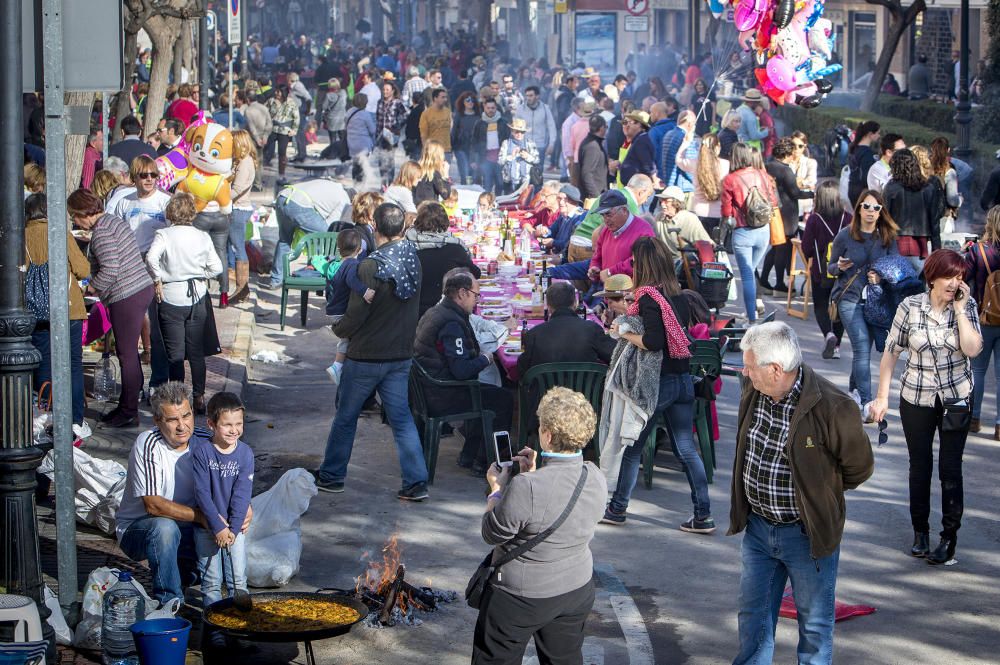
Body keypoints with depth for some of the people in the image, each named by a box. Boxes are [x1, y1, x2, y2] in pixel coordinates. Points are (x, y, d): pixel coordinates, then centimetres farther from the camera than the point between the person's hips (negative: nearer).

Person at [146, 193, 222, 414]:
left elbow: (151, 257, -25)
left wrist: (157, 280, -12)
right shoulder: (202, 237, -1)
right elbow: (216, 267, -3)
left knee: (175, 354, 4)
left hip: (171, 296, -2)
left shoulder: (164, 235, -9)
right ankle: (199, 398, 13)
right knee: (196, 352, 11)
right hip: (197, 296, 2)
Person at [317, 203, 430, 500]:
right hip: (401, 354, 5)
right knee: (402, 417, 9)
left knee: (345, 416, 11)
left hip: (366, 356, -5)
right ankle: (416, 482, 3)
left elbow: (357, 312, -17)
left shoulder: (370, 266, -21)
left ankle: (331, 475, 21)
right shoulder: (413, 258, 0)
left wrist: (339, 330, 2)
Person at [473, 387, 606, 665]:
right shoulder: (596, 478, -10)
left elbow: (492, 534, -16)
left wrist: (496, 489, -2)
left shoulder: (526, 488, -32)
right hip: (578, 590, 6)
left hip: (522, 596, -6)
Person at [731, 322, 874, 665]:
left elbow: (859, 467, -10)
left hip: (808, 533, -6)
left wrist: (819, 493, 3)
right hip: (758, 527, 6)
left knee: (814, 623, 10)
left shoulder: (831, 408, -25)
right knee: (753, 612, 18)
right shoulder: (753, 392, -6)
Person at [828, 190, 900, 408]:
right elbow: (830, 267, 8)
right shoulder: (845, 236, -1)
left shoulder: (888, 238, 4)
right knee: (862, 348, -14)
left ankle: (853, 392, 29)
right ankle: (866, 402, -15)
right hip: (849, 297, -3)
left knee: (863, 349, 9)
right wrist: (840, 267, -15)